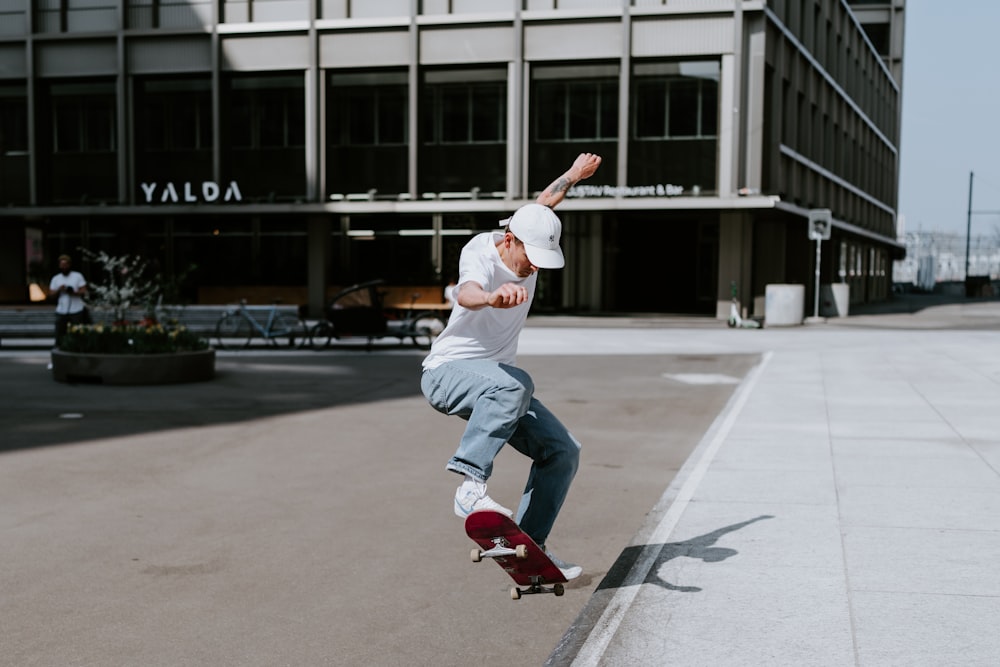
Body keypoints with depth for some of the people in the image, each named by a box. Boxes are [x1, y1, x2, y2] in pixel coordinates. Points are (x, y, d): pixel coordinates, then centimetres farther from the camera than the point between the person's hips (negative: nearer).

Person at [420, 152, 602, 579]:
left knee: (562, 452, 1)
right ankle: (471, 488, -40)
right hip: (447, 372, -8)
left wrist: (572, 175, 36)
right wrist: (492, 297, -71)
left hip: (496, 380, 8)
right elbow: (465, 293, -49)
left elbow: (543, 202, 21)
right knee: (514, 385, -40)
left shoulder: (528, 243, -2)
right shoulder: (481, 254, -24)